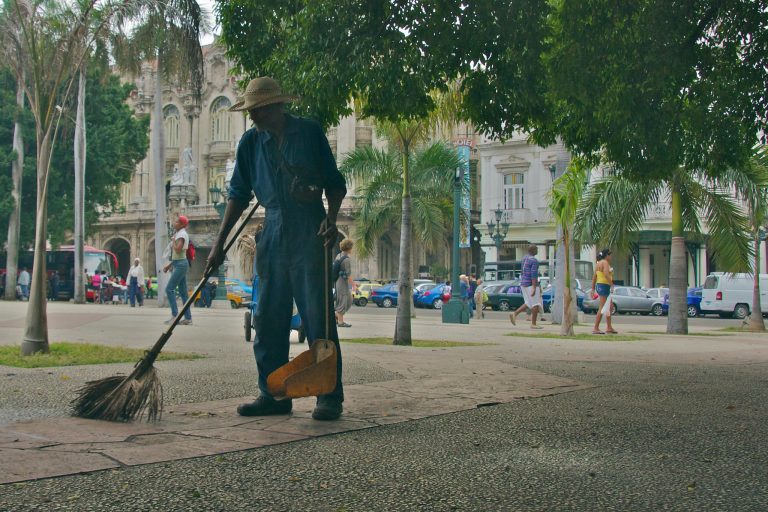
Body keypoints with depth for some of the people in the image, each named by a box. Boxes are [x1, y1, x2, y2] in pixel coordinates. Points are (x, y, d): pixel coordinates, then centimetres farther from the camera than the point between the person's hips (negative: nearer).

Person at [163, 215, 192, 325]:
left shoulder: (182, 234, -11)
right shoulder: (179, 234, 18)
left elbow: (178, 250, -23)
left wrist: (173, 239, -9)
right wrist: (169, 265, 19)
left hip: (181, 264, -10)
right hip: (178, 263, 10)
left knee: (169, 289, -12)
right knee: (182, 292, 7)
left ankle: (174, 315, -14)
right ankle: (188, 317, 6)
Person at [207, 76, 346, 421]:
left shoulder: (310, 133, 0)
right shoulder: (250, 142, 10)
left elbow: (335, 183, 4)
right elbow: (239, 195, 13)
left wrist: (331, 219, -14)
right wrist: (220, 243, 9)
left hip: (310, 233, -5)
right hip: (272, 234, 5)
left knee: (318, 317, -6)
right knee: (268, 319, 5)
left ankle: (330, 396, -1)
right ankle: (274, 395, 14)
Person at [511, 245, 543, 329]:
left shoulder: (524, 258, 12)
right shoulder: (534, 261, -16)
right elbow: (534, 275, -23)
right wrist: (534, 288, -25)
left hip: (524, 284, 9)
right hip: (531, 285, -9)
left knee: (529, 304, 15)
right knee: (536, 304, -2)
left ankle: (514, 314, 1)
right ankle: (533, 324, -2)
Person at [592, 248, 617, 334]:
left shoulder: (598, 263, 17)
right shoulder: (605, 262, -10)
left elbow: (594, 277, 17)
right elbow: (606, 274, -24)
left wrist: (593, 289, 17)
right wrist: (612, 285, -24)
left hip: (599, 285, 10)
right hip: (604, 286, -10)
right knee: (602, 308, -9)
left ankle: (609, 328, 20)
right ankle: (595, 328, -9)